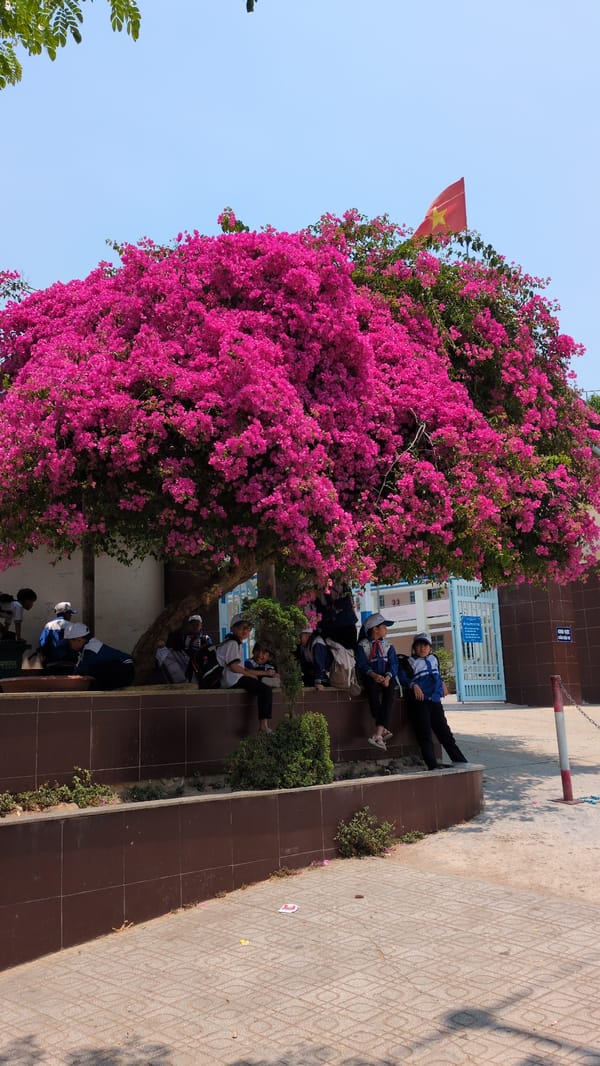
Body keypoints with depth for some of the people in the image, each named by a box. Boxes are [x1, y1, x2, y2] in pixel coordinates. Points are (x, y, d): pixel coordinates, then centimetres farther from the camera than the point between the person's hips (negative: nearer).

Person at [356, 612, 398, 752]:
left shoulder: (388, 645, 17)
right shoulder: (363, 645, 7)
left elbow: (393, 664, 4)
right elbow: (362, 664, -4)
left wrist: (388, 677, -17)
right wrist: (373, 675, -23)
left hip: (387, 677, 2)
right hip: (371, 678, -2)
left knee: (390, 690, -32)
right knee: (372, 687, -37)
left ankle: (378, 733, -41)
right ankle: (385, 730, -39)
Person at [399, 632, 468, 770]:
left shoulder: (433, 659, 23)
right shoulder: (410, 662, 6)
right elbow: (403, 678, -6)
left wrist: (442, 683, 18)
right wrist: (413, 685, -23)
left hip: (435, 701, 5)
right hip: (419, 701, -5)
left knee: (444, 732, 7)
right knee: (425, 735, -10)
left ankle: (460, 761, 8)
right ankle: (432, 764, -17)